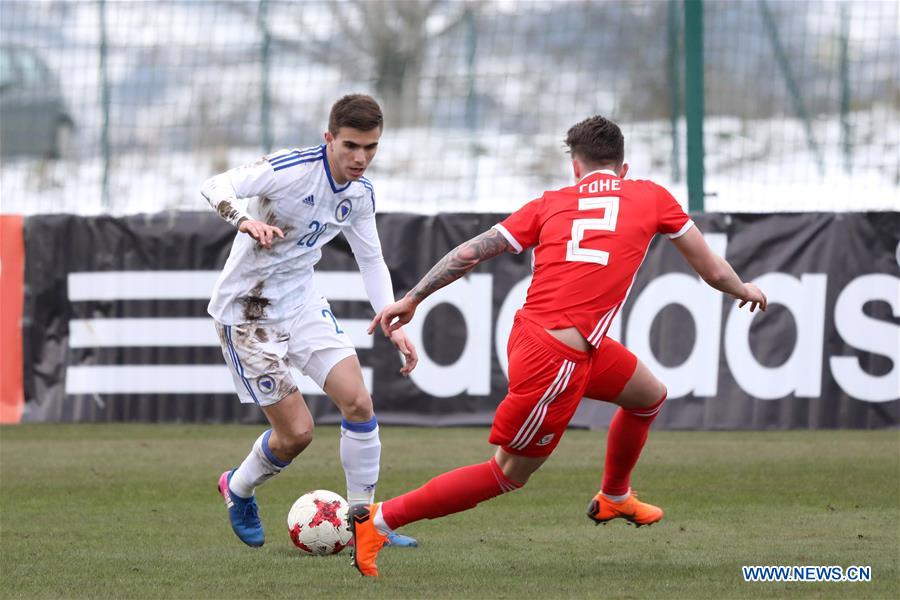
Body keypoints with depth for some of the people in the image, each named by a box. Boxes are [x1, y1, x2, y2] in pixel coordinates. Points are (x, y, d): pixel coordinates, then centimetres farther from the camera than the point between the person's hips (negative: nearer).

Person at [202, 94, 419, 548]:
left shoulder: (360, 194, 0)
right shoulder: (291, 169, -23)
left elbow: (371, 260, 12)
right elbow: (216, 186, -32)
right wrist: (246, 222, -52)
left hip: (300, 301, 6)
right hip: (246, 309, -6)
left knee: (358, 402, -9)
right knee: (297, 431, -7)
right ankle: (238, 489, 24)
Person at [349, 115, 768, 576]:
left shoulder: (550, 204, 13)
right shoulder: (651, 198, 6)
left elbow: (469, 253, 7)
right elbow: (712, 270, 15)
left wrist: (411, 299, 14)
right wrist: (744, 291, 36)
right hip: (556, 360, -7)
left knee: (650, 396, 27)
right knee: (509, 473, 4)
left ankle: (614, 498, 49)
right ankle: (379, 520, 3)